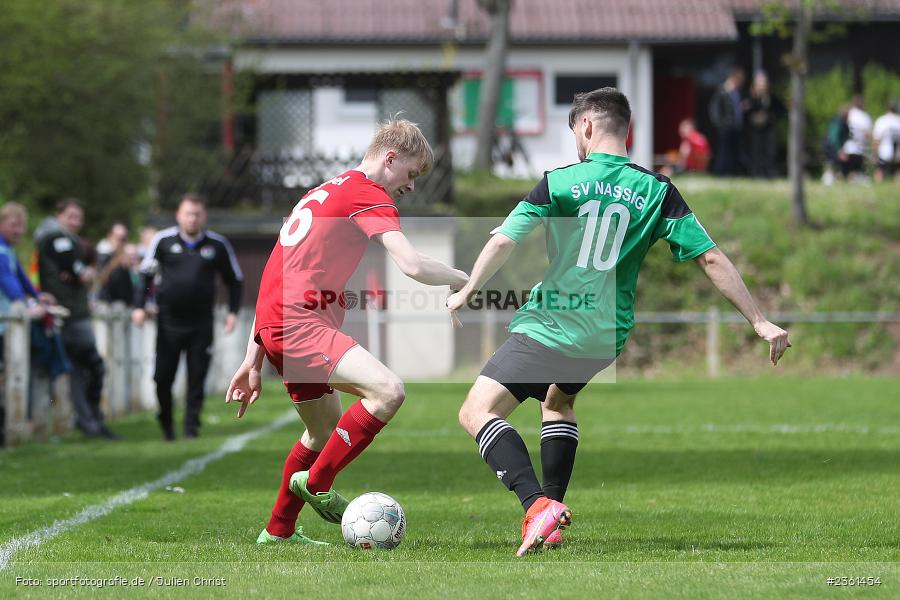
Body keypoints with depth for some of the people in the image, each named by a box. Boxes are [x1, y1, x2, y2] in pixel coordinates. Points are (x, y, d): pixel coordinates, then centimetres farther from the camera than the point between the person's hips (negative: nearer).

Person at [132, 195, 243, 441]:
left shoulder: (217, 245, 3)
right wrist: (139, 306, -1)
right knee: (163, 376, 2)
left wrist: (233, 312, 4)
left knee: (197, 379, -2)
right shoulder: (163, 241, 1)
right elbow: (145, 274, 9)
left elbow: (235, 280, 14)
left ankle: (192, 425, 6)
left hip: (201, 325, 0)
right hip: (169, 321, 0)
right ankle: (166, 423, 21)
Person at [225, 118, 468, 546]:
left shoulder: (324, 193, 27)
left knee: (326, 432, 25)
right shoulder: (370, 194, -4)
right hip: (298, 322, -10)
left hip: (274, 324, 10)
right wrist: (467, 281, 1)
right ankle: (316, 483, -10)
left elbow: (277, 278, 27)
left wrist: (253, 362, 26)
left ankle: (278, 531, 35)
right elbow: (413, 265, -18)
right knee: (388, 390, -23)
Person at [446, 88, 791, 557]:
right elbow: (710, 259, 0)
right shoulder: (656, 190, 3)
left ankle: (538, 505, -26)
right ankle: (552, 517, 22)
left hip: (550, 325, -5)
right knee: (558, 399, 33)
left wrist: (465, 293, 8)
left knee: (477, 412, -4)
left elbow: (504, 241, -8)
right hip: (608, 337, 5)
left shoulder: (561, 181, -4)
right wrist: (761, 323, 4)